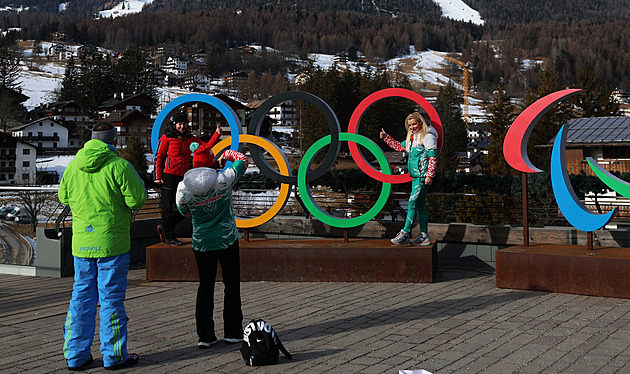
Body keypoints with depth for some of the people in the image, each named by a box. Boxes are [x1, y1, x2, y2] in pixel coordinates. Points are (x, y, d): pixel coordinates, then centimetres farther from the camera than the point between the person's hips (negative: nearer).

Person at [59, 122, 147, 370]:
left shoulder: (74, 166, 5)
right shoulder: (119, 166, -12)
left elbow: (64, 197, 17)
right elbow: (137, 200, -14)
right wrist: (136, 182, 6)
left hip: (81, 242, 5)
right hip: (111, 242, -5)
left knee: (81, 296, 12)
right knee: (111, 298, 3)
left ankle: (75, 355, 17)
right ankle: (114, 356, 11)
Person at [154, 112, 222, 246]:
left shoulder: (190, 139, 13)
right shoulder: (167, 138, -1)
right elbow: (159, 157, 0)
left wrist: (217, 134, -3)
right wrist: (158, 177, -5)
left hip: (183, 177, 6)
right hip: (169, 177, -5)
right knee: (168, 208, -2)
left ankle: (164, 228, 24)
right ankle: (168, 237, 9)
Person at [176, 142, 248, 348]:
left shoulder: (183, 188, -9)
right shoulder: (223, 179, -14)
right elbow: (242, 160, 4)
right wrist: (228, 154, 22)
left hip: (202, 244, 2)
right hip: (227, 240, -2)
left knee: (205, 287, 11)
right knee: (232, 285, 11)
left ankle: (205, 335, 10)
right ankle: (232, 332, 15)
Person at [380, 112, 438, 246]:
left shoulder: (428, 136, -8)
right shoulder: (412, 137, 18)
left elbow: (433, 157, -13)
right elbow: (400, 147, 32)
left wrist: (430, 175, -19)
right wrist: (386, 138, 25)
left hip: (423, 176, -9)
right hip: (415, 176, 9)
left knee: (413, 202, -12)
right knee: (420, 206, 8)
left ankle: (405, 234, -12)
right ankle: (424, 236, 10)